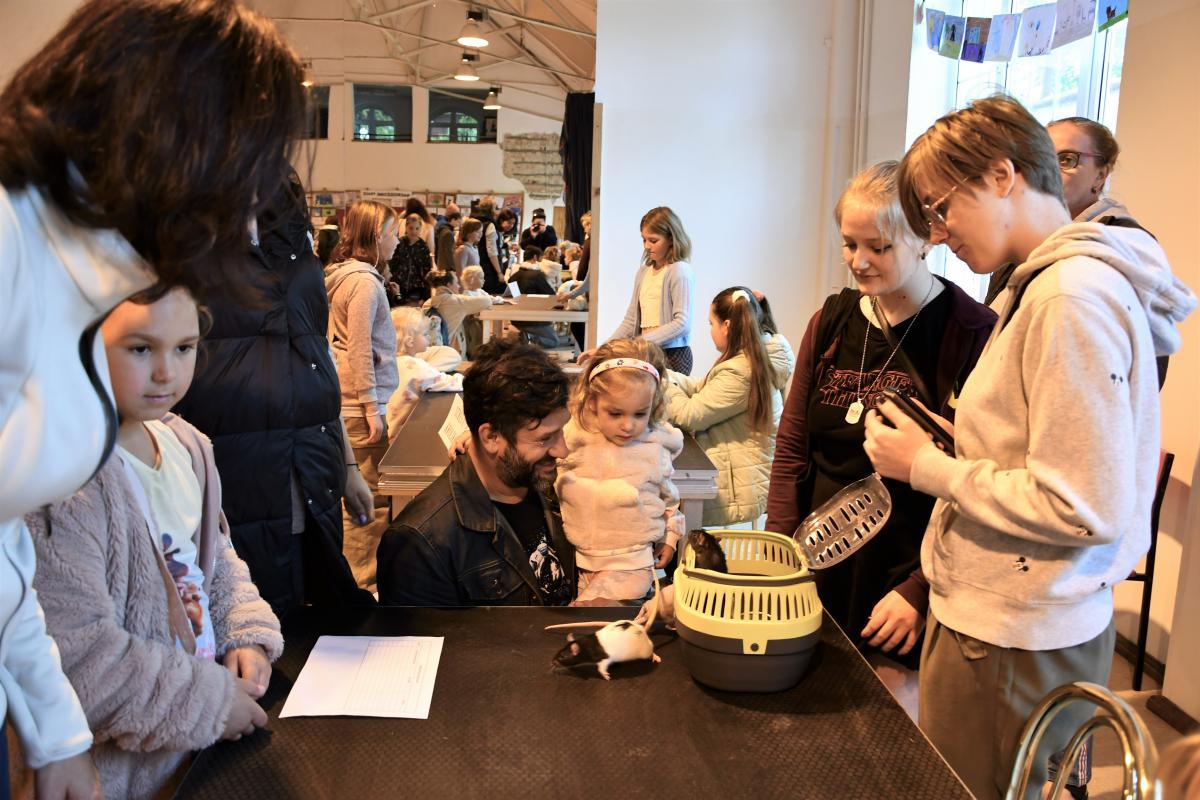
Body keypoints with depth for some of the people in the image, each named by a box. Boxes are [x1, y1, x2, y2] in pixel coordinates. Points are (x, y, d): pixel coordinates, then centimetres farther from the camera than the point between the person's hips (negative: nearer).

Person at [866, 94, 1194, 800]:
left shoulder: (1071, 297, -20)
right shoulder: (1056, 281, 11)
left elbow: (1084, 507, -23)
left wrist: (927, 467, -14)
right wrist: (955, 444, 8)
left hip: (1008, 645, -9)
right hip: (1030, 622, 9)